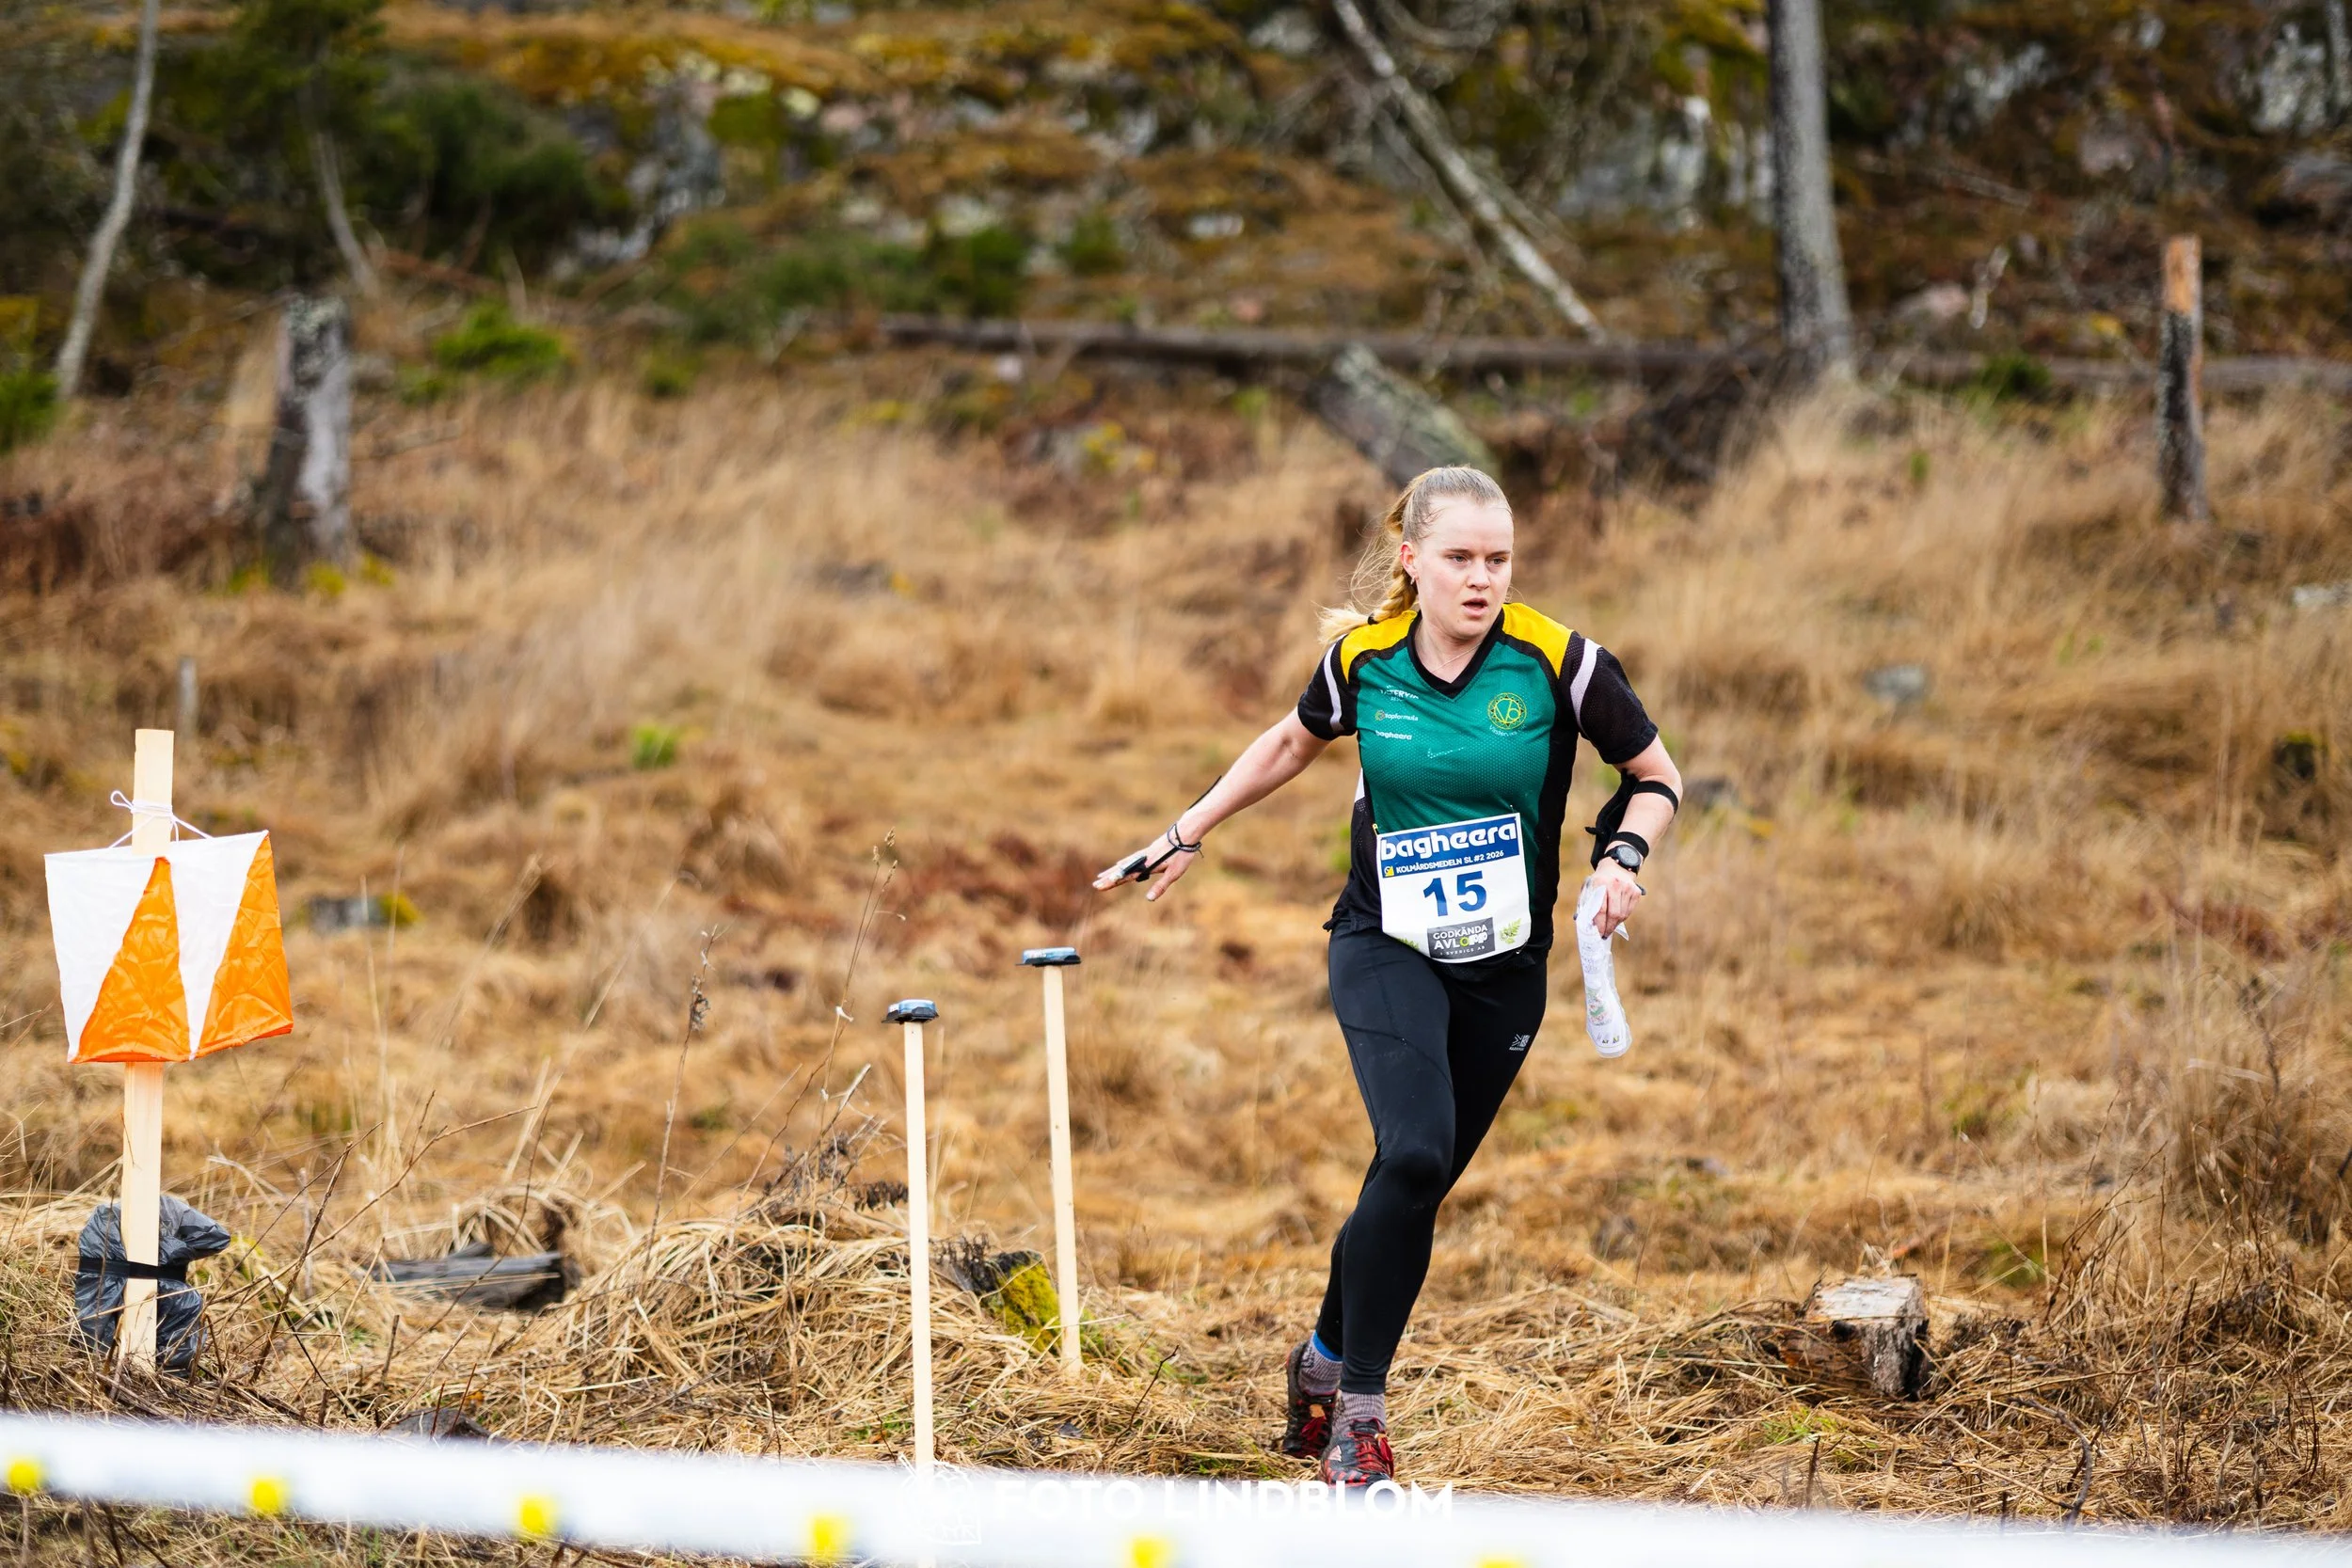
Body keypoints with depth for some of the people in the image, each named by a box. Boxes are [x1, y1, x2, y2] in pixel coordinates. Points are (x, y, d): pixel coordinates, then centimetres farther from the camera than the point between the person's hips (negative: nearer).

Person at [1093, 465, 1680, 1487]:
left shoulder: (1559, 663, -11)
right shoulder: (1361, 657, -7)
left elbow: (1656, 778, 1)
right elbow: (1293, 743, 15)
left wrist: (1622, 857, -17)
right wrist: (1188, 833, 19)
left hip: (1504, 967, 1)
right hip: (1385, 947, -1)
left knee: (1415, 1183, 5)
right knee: (1416, 1154, -24)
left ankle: (1326, 1358, 32)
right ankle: (1359, 1408, -13)